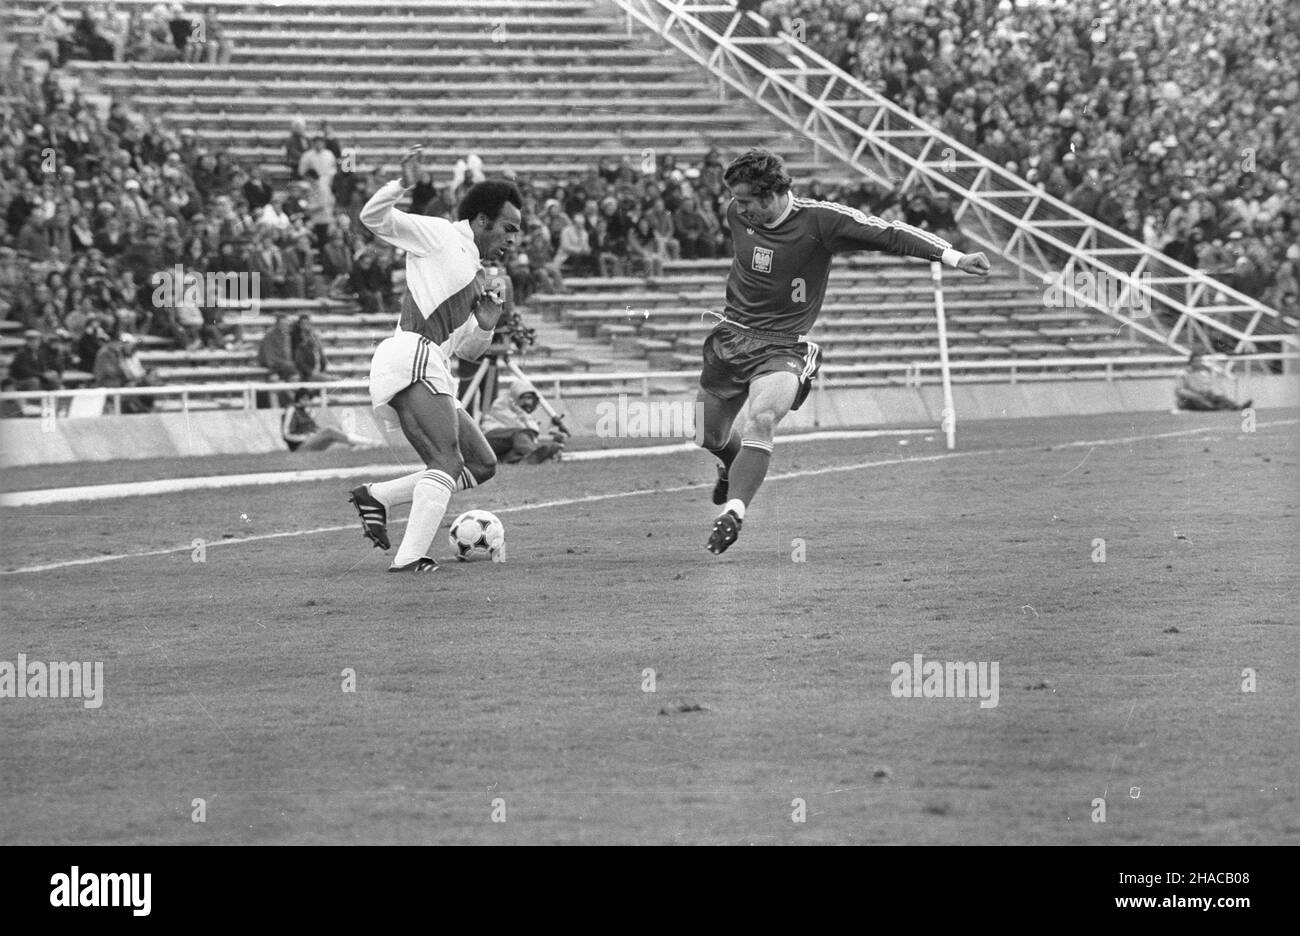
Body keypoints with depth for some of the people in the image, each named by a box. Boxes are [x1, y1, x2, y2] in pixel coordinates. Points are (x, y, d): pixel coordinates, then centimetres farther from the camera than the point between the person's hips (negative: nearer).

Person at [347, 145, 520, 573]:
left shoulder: (479, 279, 28)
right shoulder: (439, 234, 5)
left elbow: (467, 351, 31)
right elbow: (373, 218, -1)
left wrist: (485, 327, 11)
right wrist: (402, 187, -19)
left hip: (432, 374, 10)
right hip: (411, 358, -10)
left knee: (481, 464, 10)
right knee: (447, 464, -20)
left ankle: (377, 497, 9)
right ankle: (409, 559, -27)